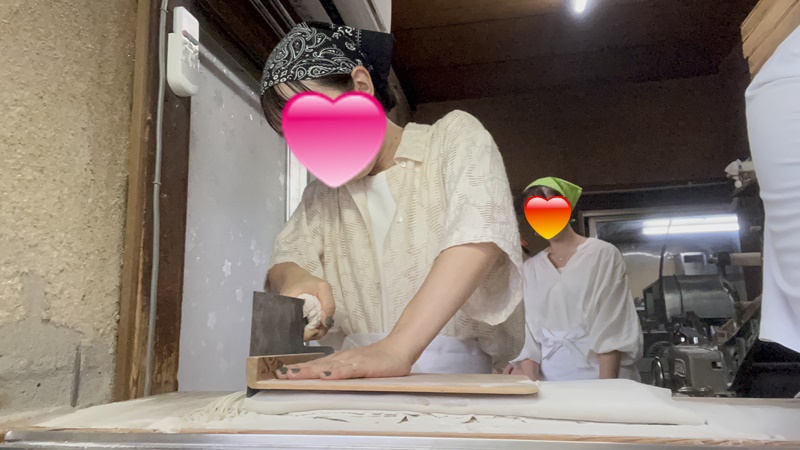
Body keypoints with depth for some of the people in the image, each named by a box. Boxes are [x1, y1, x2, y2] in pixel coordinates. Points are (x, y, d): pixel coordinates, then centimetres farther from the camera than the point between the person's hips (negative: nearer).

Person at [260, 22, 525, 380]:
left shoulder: (454, 135, 1)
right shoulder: (321, 194, 17)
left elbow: (481, 231, -16)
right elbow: (286, 259, 7)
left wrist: (397, 348, -27)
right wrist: (295, 280, -17)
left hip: (457, 371, -4)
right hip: (351, 375, 5)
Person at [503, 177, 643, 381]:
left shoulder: (602, 254, 1)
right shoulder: (531, 268, 11)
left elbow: (612, 328, -4)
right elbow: (529, 330, 7)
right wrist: (530, 384, -6)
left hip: (597, 371, -3)